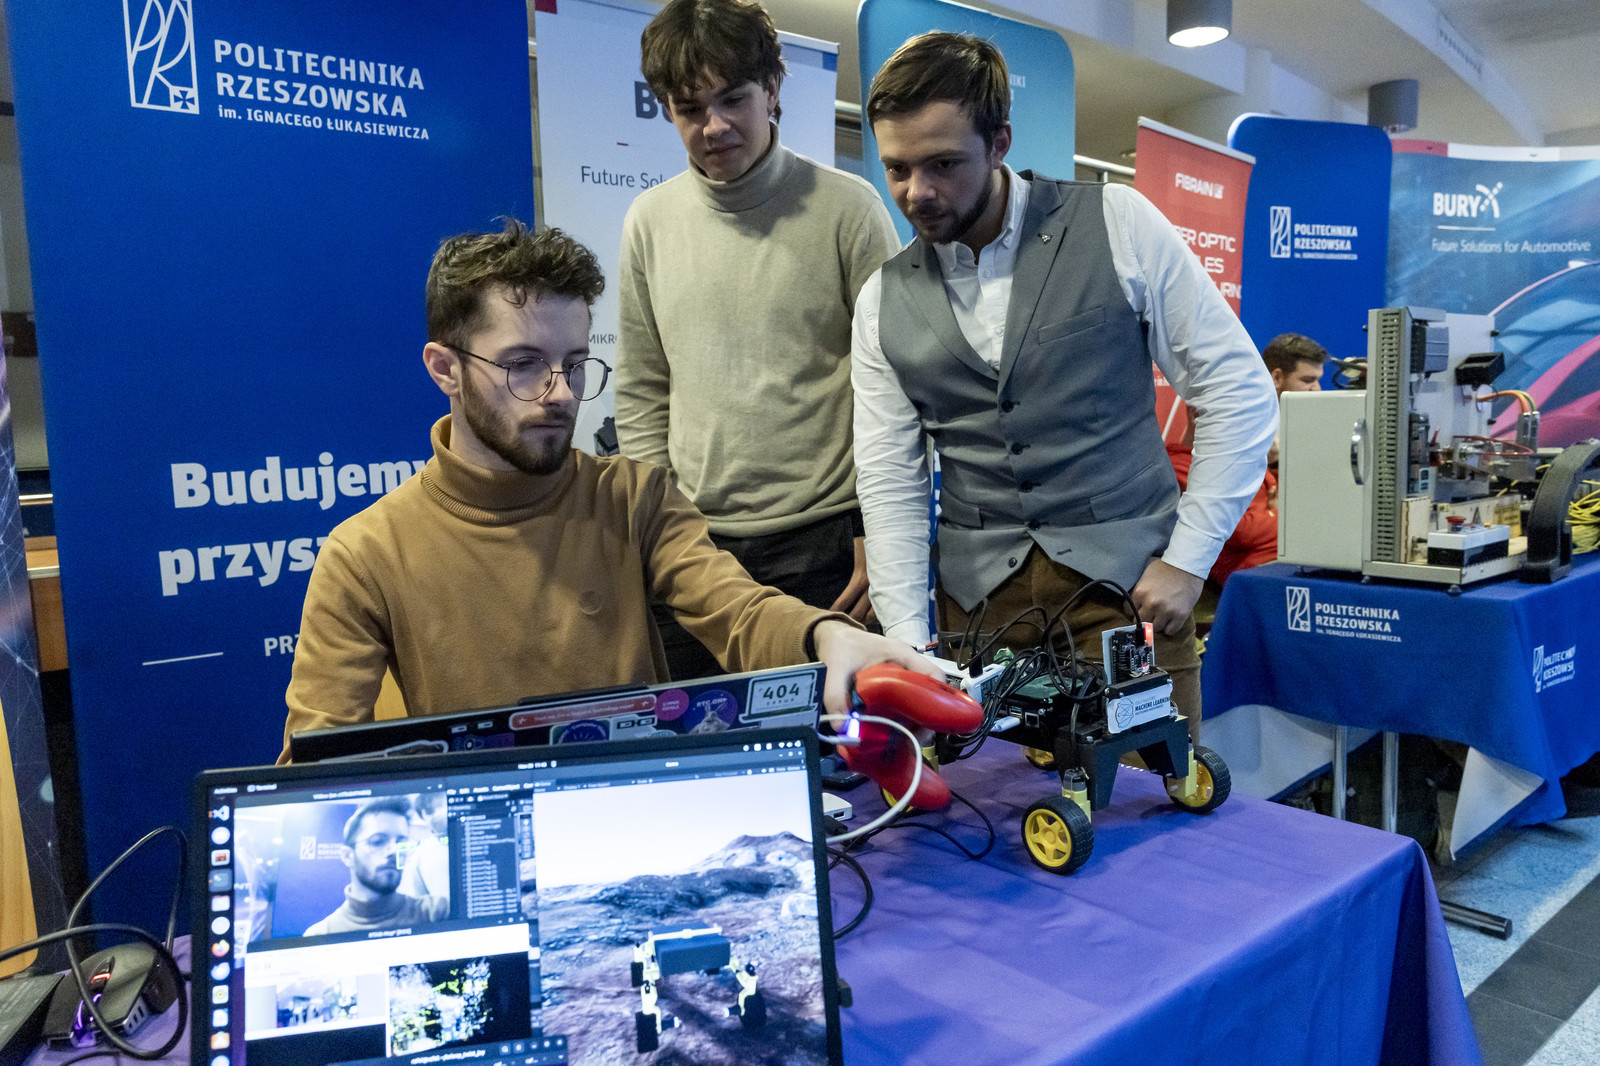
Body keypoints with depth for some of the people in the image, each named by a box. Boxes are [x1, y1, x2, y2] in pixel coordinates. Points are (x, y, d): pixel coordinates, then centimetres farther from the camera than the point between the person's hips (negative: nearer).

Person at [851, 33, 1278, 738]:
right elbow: (889, 481, 3)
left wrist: (1187, 561, -6)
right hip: (978, 595, 2)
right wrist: (910, 643, -6)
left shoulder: (1117, 225, -3)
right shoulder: (884, 301, 4)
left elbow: (1239, 391, -1)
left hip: (1126, 577, -2)